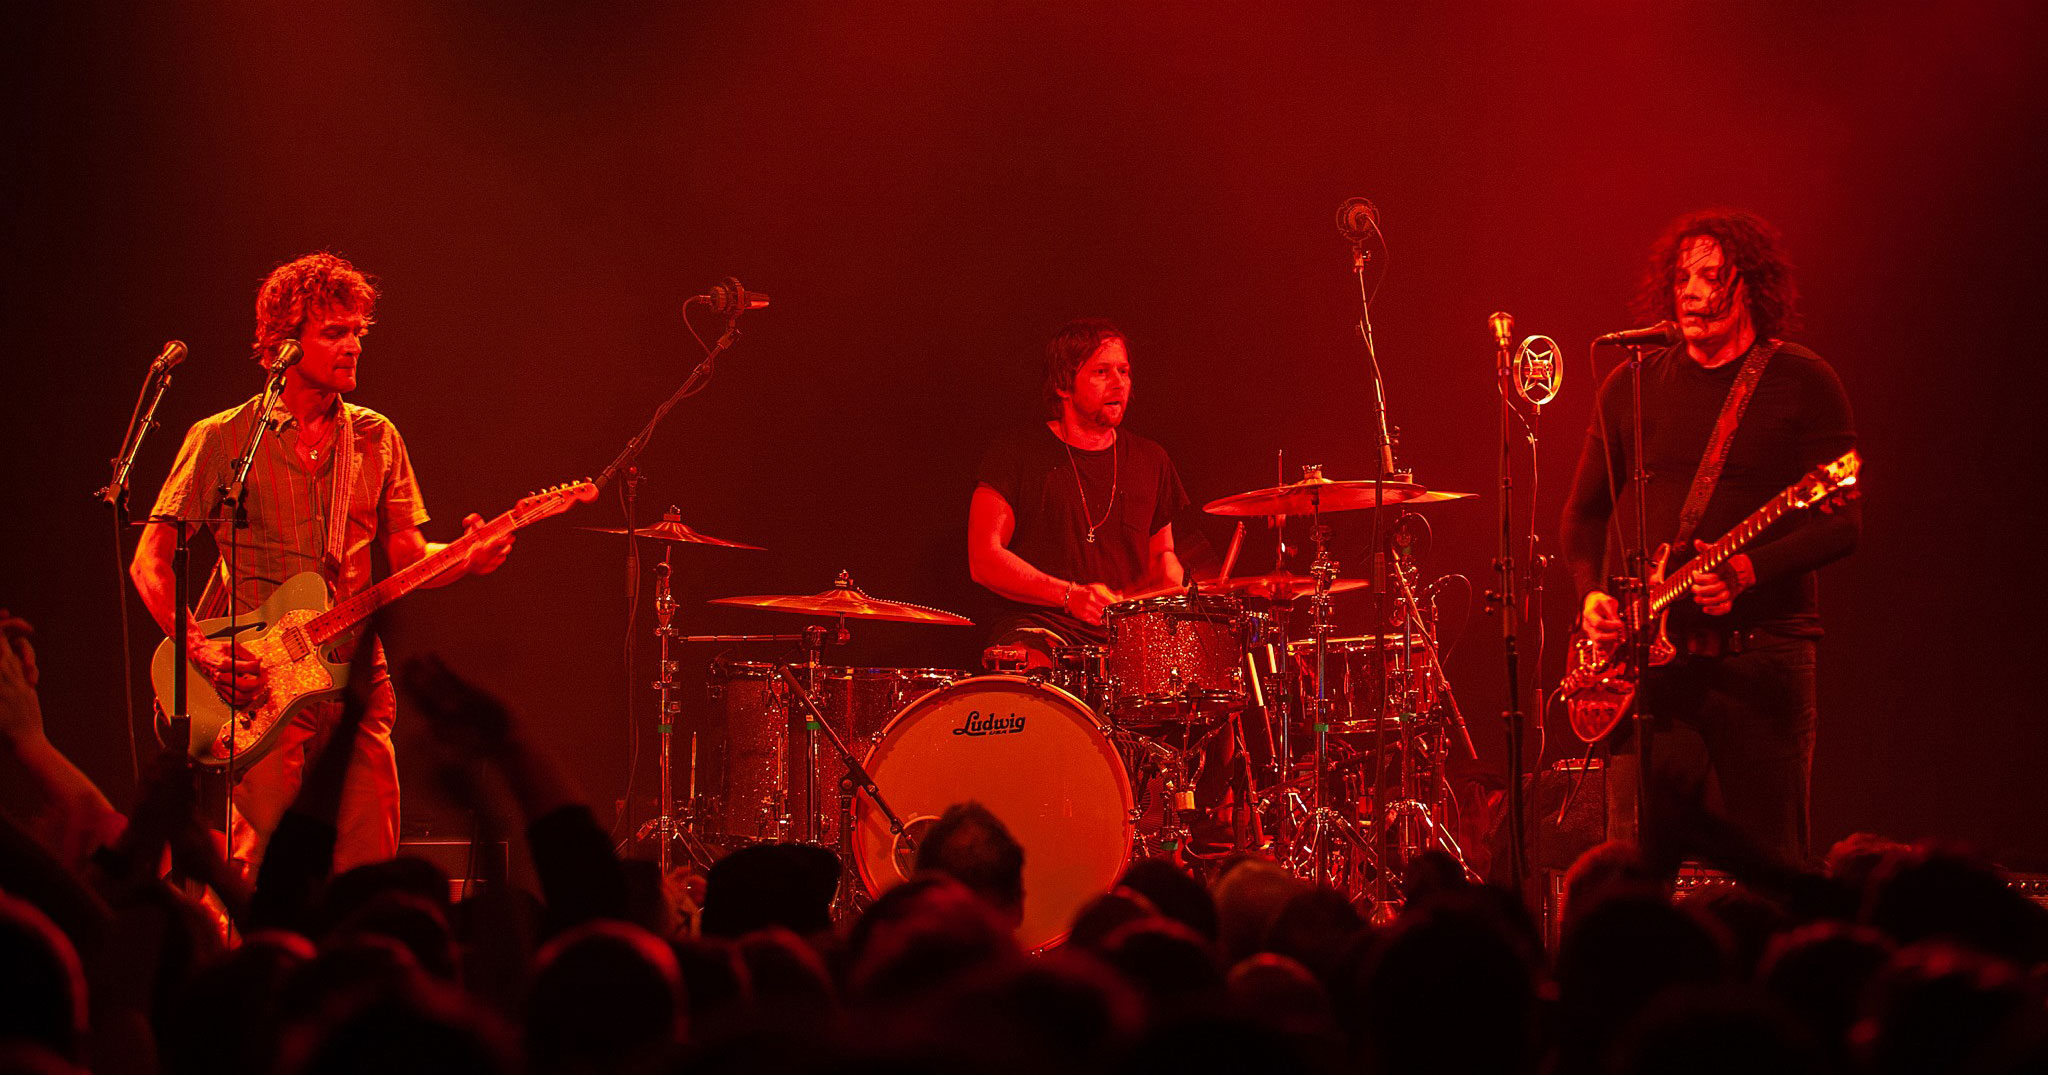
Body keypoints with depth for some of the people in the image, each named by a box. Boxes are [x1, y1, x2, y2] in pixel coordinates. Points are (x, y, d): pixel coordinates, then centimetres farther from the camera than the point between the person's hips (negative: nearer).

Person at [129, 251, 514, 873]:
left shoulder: (375, 438, 13)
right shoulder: (223, 440, 0)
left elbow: (407, 555, 13)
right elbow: (149, 563, -1)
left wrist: (468, 559, -9)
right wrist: (200, 649, -15)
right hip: (259, 683, -4)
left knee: (371, 869, -1)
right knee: (262, 873, -10)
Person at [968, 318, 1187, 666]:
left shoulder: (1150, 460, 15)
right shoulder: (1015, 453, 1)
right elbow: (984, 559, -6)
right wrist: (1070, 595, -19)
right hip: (1039, 627, -4)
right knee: (1025, 668, -38)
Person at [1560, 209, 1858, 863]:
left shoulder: (1803, 384, 2)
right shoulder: (1632, 386, 13)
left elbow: (1842, 522, -5)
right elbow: (1585, 511, 20)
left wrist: (1750, 570, -19)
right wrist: (1591, 592, 2)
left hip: (1761, 651, -3)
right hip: (1648, 655, 3)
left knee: (1772, 868, -3)